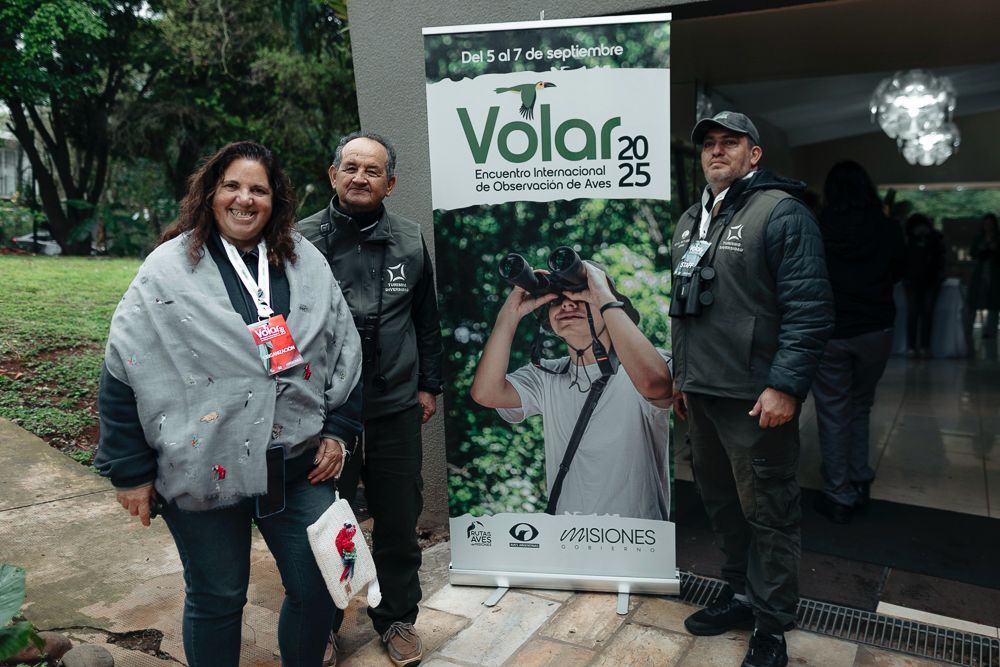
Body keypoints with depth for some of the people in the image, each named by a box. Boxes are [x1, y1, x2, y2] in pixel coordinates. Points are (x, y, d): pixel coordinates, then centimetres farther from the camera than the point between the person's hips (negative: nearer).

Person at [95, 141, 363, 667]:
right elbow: (125, 373, -4)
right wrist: (130, 472, -3)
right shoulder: (168, 270, -5)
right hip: (205, 471, -2)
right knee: (216, 599, 13)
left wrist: (338, 431, 5)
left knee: (317, 588, 11)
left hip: (299, 466, 3)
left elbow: (344, 352, 11)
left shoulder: (307, 264, 5)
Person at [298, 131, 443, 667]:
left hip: (397, 407, 2)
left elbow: (426, 320, 10)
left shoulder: (410, 241, 2)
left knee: (399, 523, 12)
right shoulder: (303, 240, -4)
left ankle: (397, 618, 34)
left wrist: (428, 385, 9)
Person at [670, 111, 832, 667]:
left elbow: (810, 308, -16)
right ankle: (742, 595, 36)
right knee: (721, 501, 18)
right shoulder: (691, 222, 16)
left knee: (768, 512, 3)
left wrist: (785, 386, -21)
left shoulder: (782, 213, -9)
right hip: (701, 393, 8)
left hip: (756, 398, -7)